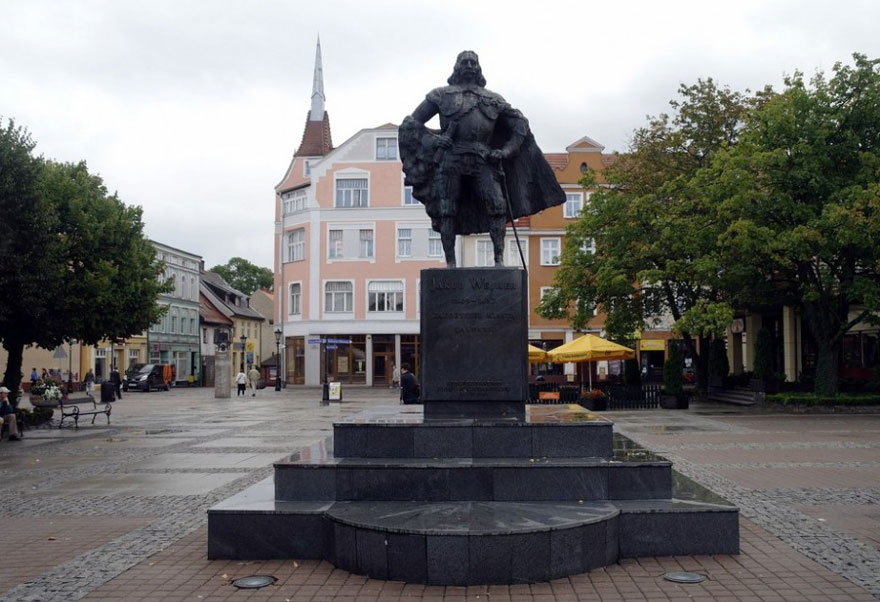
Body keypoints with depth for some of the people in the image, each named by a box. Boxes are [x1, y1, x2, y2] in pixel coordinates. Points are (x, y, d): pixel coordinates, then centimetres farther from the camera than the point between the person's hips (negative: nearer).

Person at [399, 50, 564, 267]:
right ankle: (450, 264, 1)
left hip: (482, 160, 1)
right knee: (446, 211, -5)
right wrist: (431, 140, -5)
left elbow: (520, 125, 23)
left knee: (497, 204, -15)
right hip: (450, 158, -1)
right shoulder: (442, 95, 17)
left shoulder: (492, 99, 21)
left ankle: (499, 260, -12)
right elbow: (411, 123, 14)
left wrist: (505, 151, 7)